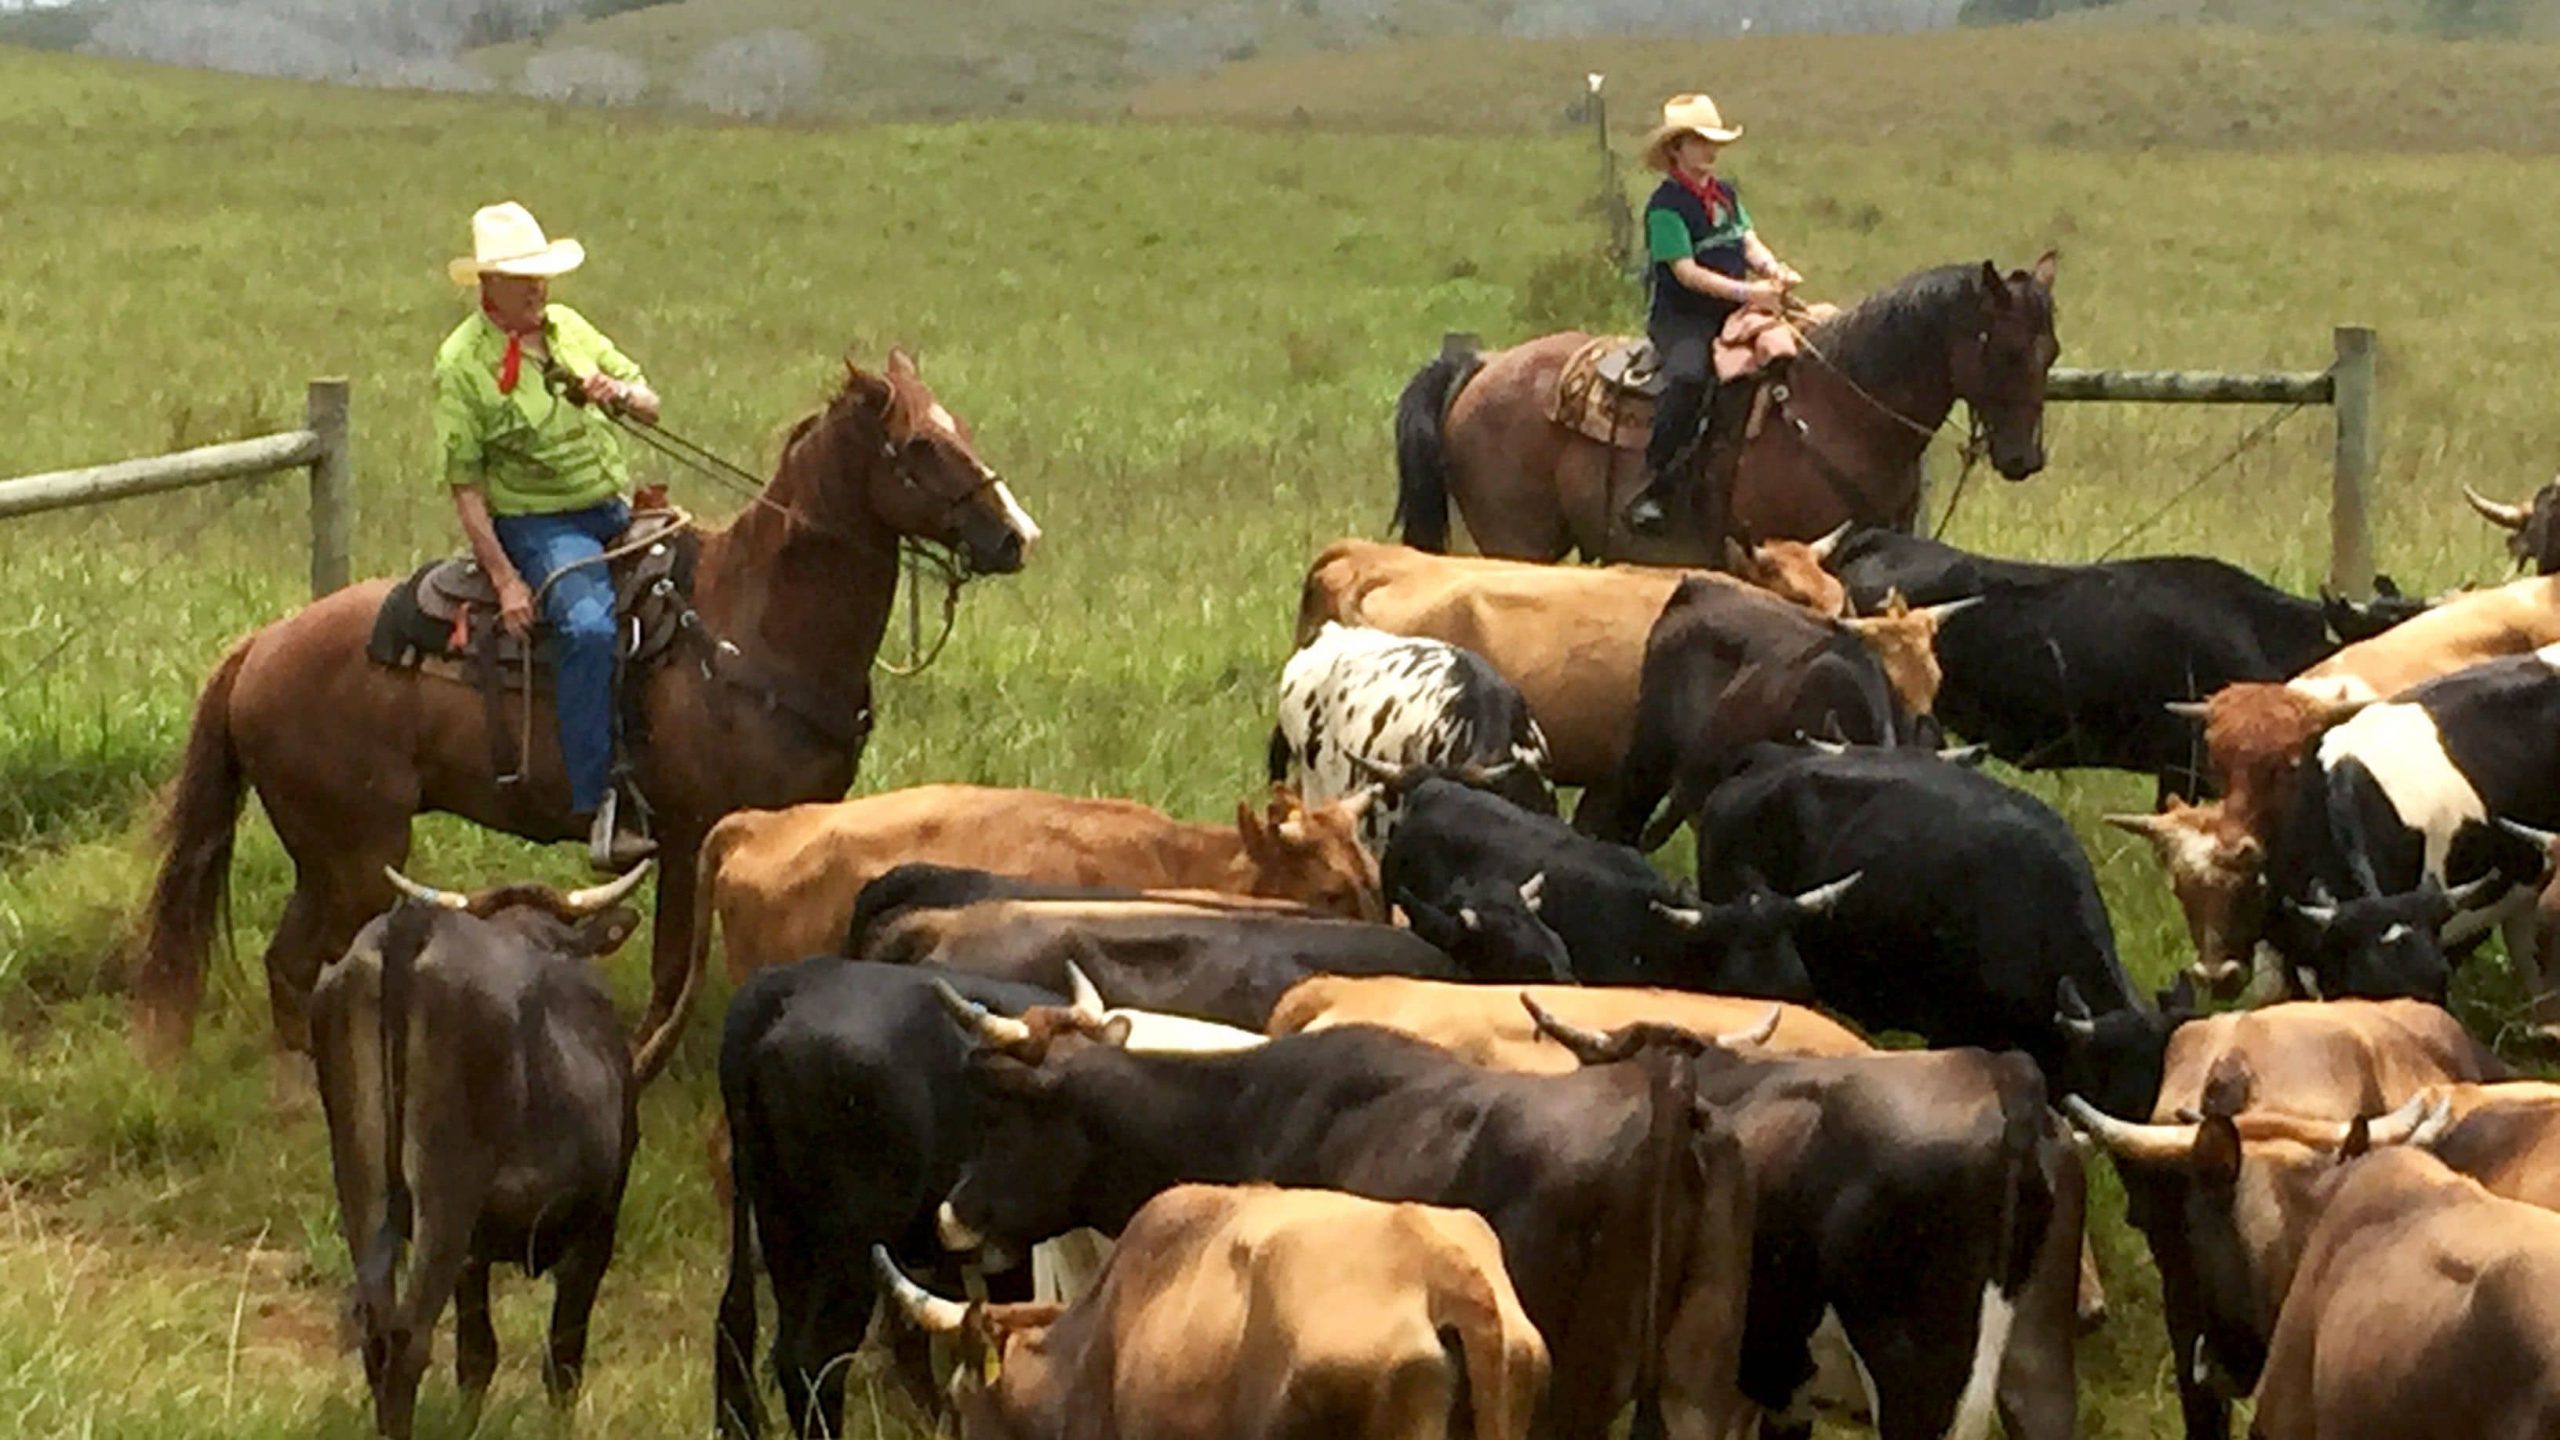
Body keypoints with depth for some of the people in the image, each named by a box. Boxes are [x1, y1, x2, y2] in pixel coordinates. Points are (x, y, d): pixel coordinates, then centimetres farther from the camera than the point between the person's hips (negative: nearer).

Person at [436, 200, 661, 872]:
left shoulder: (569, 328, 10)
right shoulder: (463, 363, -8)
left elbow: (651, 406, 15)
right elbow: (465, 486, -9)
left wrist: (619, 393, -10)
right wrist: (505, 580, -17)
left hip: (615, 511, 8)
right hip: (535, 523, -8)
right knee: (589, 626, -32)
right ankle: (599, 814, -36)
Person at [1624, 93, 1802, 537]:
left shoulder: (1726, 194, 15)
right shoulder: (1666, 206, -10)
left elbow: (1749, 243, 11)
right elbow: (1686, 272, -16)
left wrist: (1773, 270, -13)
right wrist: (1746, 292, -23)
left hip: (1731, 315, 8)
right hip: (1682, 318, -8)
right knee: (1688, 376, -36)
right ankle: (1655, 487, -30)